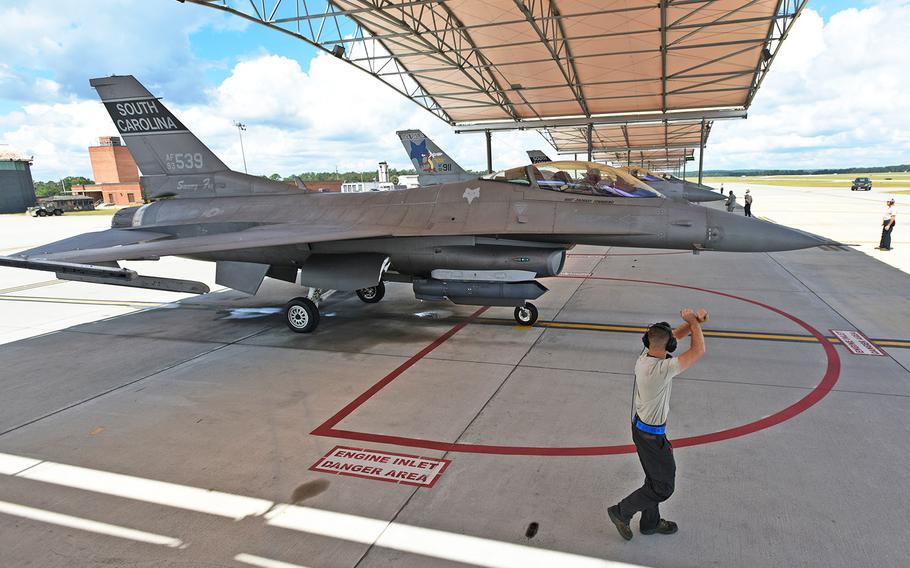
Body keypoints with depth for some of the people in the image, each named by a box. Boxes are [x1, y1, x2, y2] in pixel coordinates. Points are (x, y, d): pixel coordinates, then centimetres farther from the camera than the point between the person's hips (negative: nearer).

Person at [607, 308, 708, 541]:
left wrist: (693, 321, -9)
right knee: (663, 487, 9)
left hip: (640, 425, 9)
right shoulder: (662, 369, -33)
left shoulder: (644, 355, -8)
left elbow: (677, 333, 6)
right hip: (651, 435, -9)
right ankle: (621, 512, 20)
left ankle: (650, 522, 43)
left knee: (656, 478, 25)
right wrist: (693, 321, -14)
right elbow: (698, 351, -27)